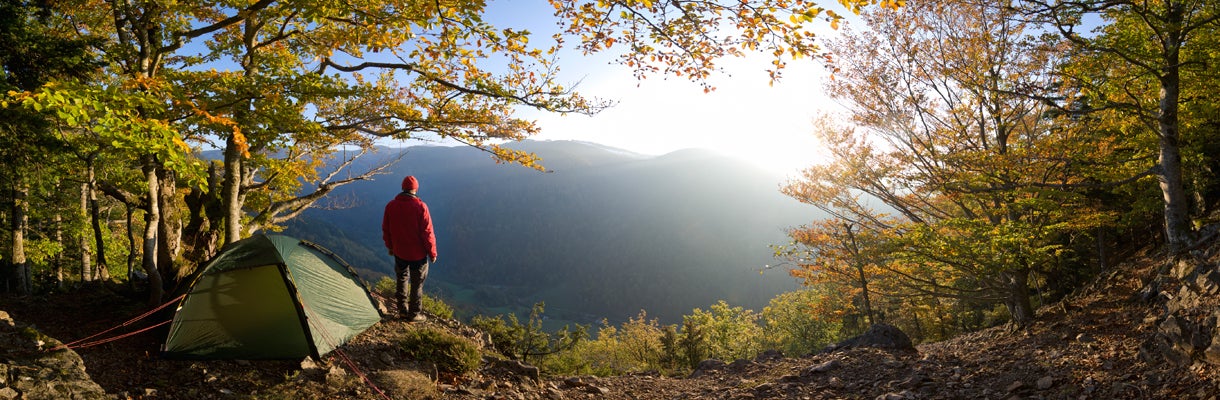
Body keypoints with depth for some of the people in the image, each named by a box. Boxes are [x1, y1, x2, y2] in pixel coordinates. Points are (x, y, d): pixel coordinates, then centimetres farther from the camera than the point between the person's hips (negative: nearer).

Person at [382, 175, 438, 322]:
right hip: (418, 253, -4)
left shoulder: (391, 206, -6)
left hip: (399, 252, 4)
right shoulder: (420, 206, -20)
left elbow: (386, 230, 4)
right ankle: (414, 314, 21)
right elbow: (427, 232, -18)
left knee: (401, 280, 22)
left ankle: (402, 310, 33)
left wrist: (390, 247, 20)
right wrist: (432, 252, -6)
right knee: (417, 284, 11)